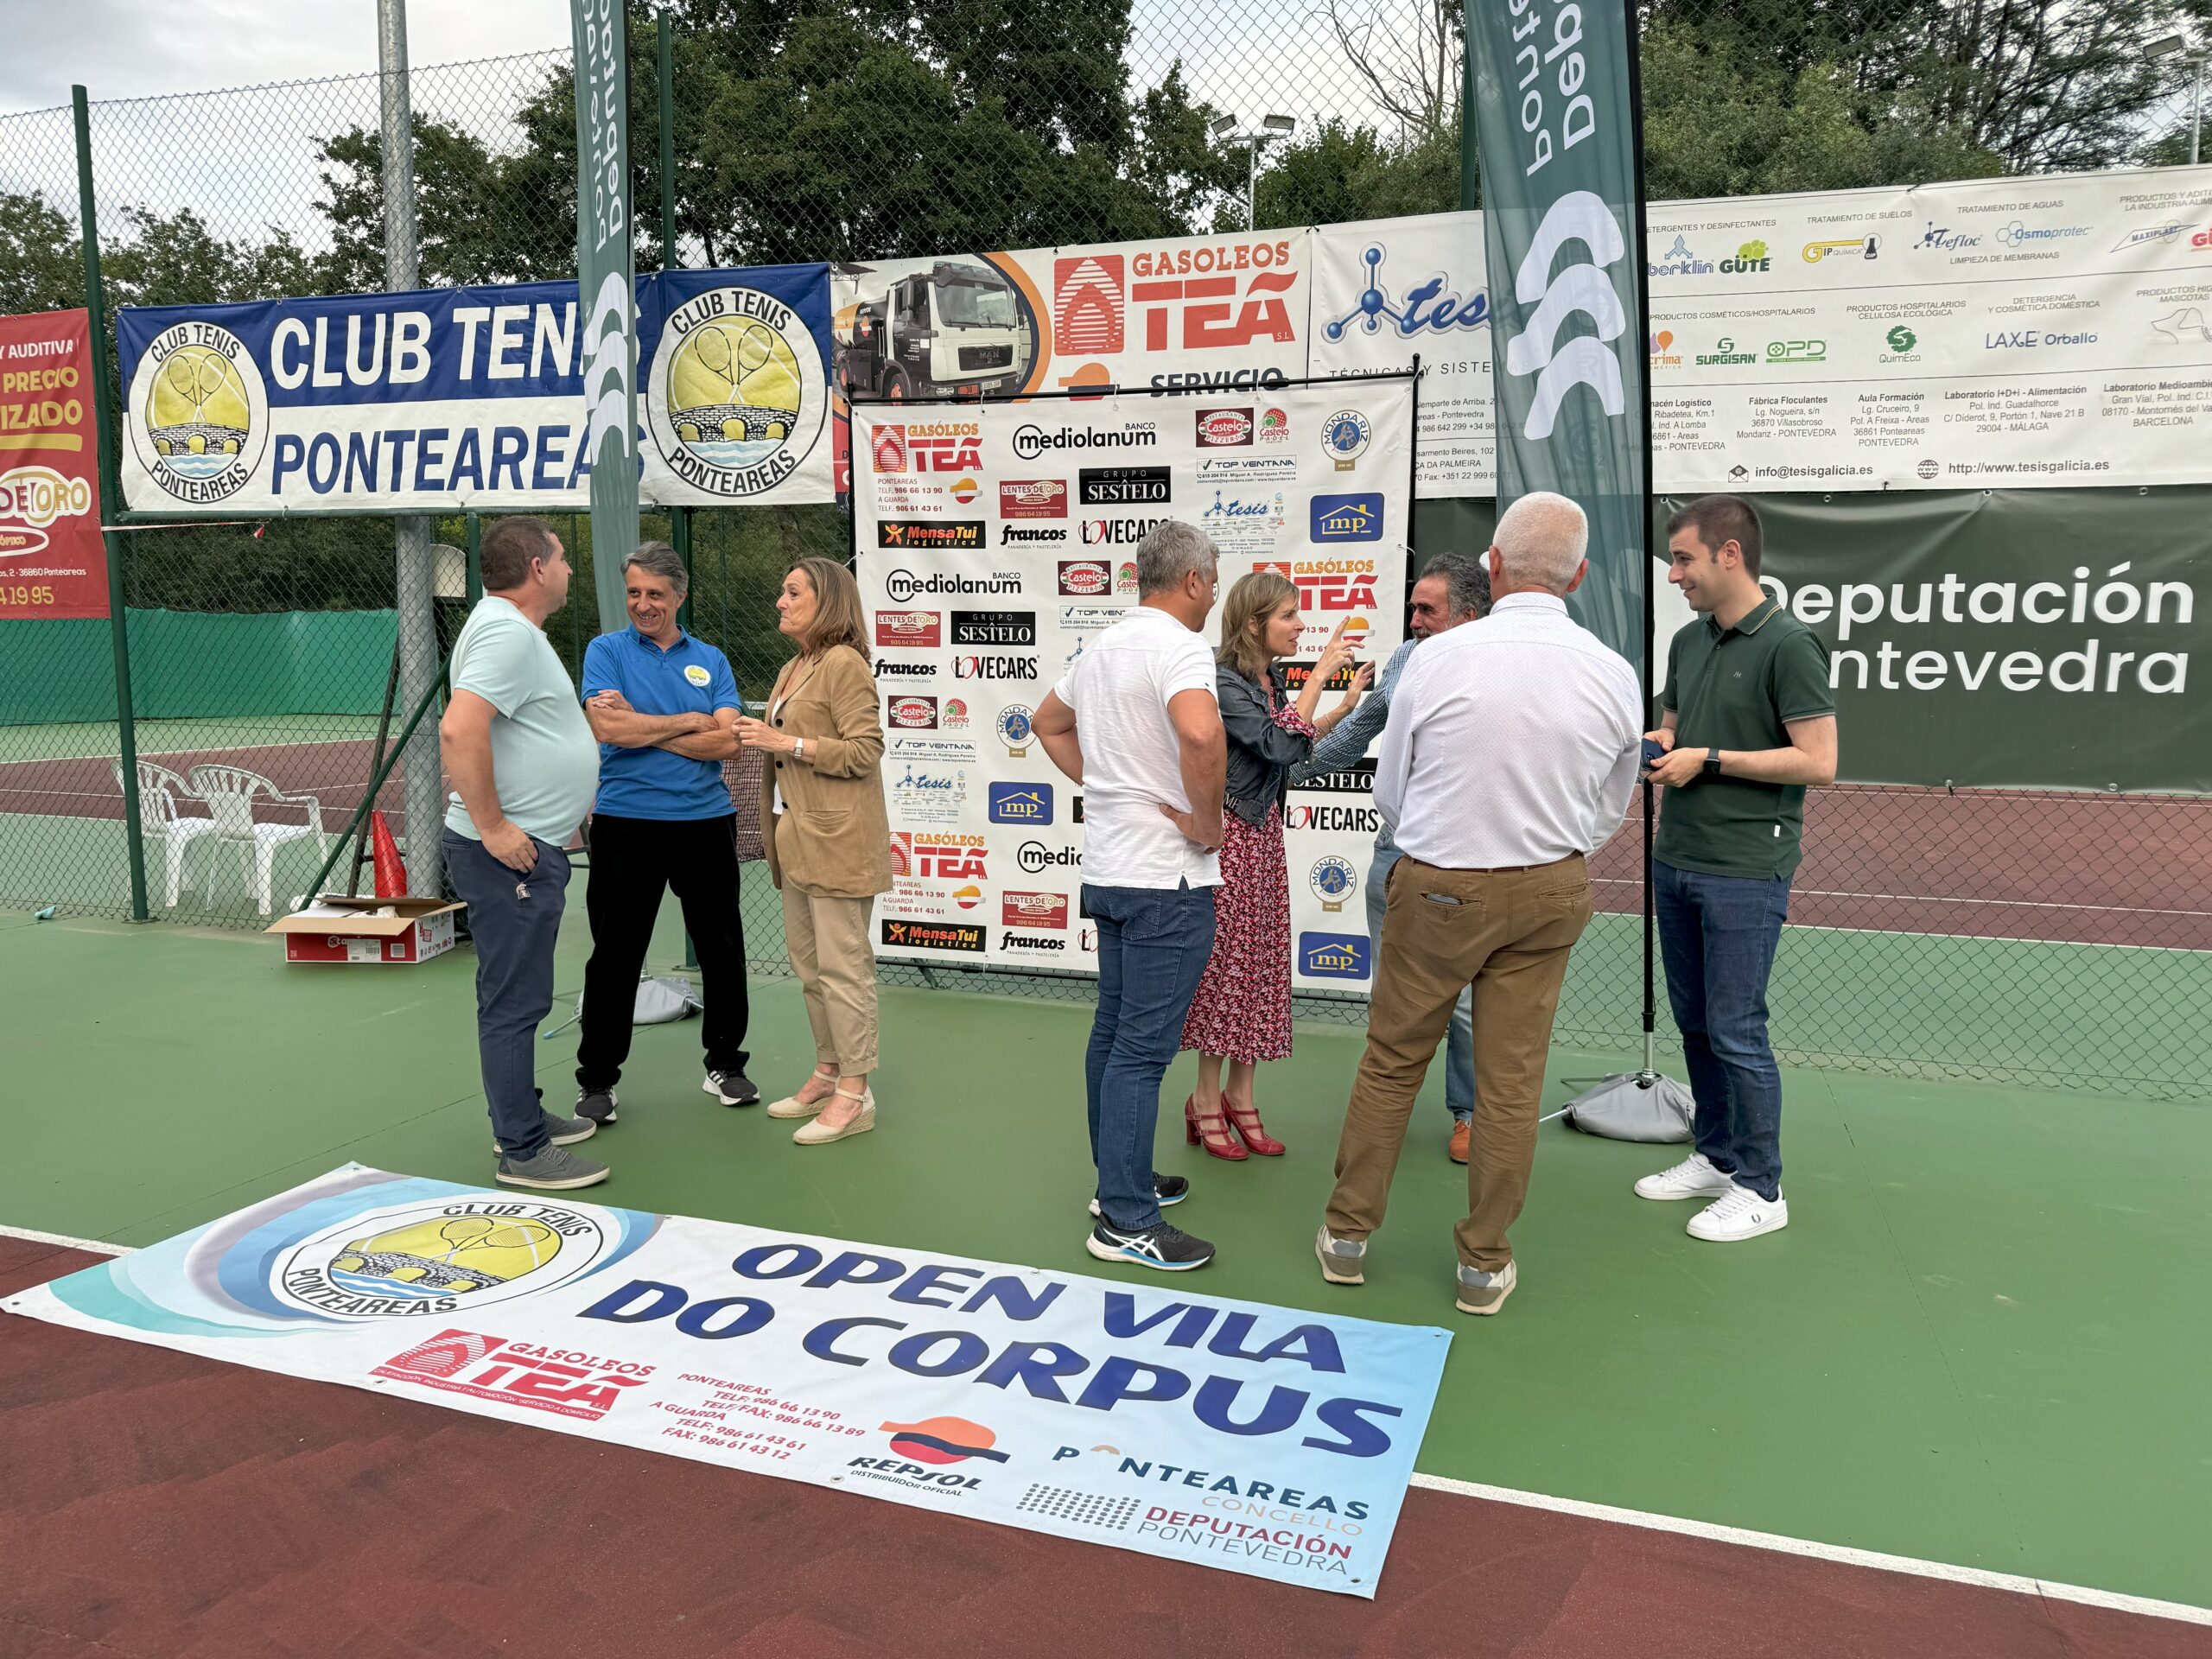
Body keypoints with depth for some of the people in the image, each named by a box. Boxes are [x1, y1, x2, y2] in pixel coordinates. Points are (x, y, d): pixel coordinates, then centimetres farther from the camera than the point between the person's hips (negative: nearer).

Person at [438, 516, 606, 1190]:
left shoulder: (512, 627, 16)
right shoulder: (507, 632, -17)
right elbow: (459, 730, -30)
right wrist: (492, 828, -25)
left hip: (530, 848, 11)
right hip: (510, 853, -11)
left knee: (519, 993, 19)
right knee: (514, 1000, -4)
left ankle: (522, 1116, 32)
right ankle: (522, 1152, 3)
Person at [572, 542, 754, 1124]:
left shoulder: (711, 661, 8)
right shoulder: (606, 651, 3)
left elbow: (727, 742, -6)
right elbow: (608, 728, -14)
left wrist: (643, 731, -10)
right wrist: (687, 723, -6)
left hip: (706, 823, 3)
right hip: (626, 825, -2)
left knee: (722, 949, 10)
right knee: (615, 956, 5)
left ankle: (725, 1064, 26)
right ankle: (596, 1079, 17)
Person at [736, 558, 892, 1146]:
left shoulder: (844, 663, -11)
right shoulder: (794, 668, 18)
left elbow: (865, 751, -17)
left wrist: (786, 743, -18)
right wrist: (763, 740, 11)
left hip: (837, 838, -10)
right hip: (798, 835, 10)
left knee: (842, 966, -5)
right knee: (808, 964, 15)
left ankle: (854, 1094, 2)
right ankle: (828, 1073, 26)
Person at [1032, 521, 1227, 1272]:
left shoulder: (1103, 647, 12)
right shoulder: (1178, 646, -17)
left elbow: (1048, 722, 28)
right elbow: (1201, 735, -37)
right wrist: (1208, 821, -21)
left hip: (1109, 866, 10)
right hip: (1166, 876, -9)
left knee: (1113, 1032, 17)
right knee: (1144, 1047, -5)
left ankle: (1121, 1178, 30)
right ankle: (1126, 1221, 1)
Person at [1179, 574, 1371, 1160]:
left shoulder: (1271, 679, 9)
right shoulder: (1224, 682, -17)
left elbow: (1293, 747, 19)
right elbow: (1283, 744, -26)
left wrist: (1346, 705, 12)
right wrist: (1321, 672, -22)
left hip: (1263, 832, 8)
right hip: (1230, 832, -8)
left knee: (1259, 962, 10)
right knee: (1226, 962, -1)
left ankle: (1240, 1099, 20)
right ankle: (1208, 1101, 13)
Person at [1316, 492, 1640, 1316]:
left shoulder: (1436, 659, -14)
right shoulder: (1614, 676, -6)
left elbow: (1388, 794, -2)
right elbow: (1609, 811, 7)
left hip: (1439, 886, -2)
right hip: (1552, 893, 2)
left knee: (1391, 1061, 12)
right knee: (1512, 1078, 11)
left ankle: (1348, 1231, 25)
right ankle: (1484, 1262, 23)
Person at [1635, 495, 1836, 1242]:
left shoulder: (1788, 643, -13)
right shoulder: (1688, 641, 11)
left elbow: (1818, 762, -17)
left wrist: (1709, 759, -16)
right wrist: (1655, 743, 1)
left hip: (1745, 873, -8)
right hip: (1675, 865, 8)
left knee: (1736, 1029, -2)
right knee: (1694, 1021, 14)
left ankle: (1760, 1189, 12)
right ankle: (1715, 1158, 28)